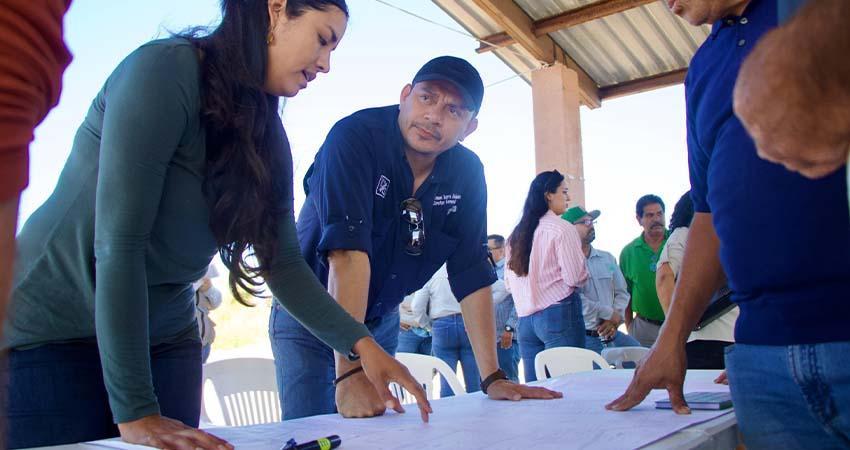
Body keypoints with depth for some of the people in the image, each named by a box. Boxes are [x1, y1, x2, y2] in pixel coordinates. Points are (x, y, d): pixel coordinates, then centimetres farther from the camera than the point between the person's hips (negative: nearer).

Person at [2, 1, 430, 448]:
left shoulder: (265, 136, 1)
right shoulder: (164, 68, -20)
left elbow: (283, 264, 1)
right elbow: (118, 242, -26)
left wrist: (362, 343, -8)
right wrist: (136, 412, -25)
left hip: (164, 339, 6)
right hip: (53, 329, -6)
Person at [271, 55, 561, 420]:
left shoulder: (468, 174, -9)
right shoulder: (356, 136, -25)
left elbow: (471, 272, -8)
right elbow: (347, 248, -35)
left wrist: (492, 378, -12)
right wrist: (350, 370, -42)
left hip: (381, 322, 5)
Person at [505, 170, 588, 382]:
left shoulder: (516, 234, 13)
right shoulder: (563, 229, -6)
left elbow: (509, 282, 15)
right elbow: (575, 277, -10)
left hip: (525, 319, 7)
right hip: (559, 314, -6)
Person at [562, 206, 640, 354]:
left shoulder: (607, 258, 14)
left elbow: (621, 292, 14)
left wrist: (615, 320, -5)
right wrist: (610, 313, -10)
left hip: (611, 334, 6)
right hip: (582, 337, -6)